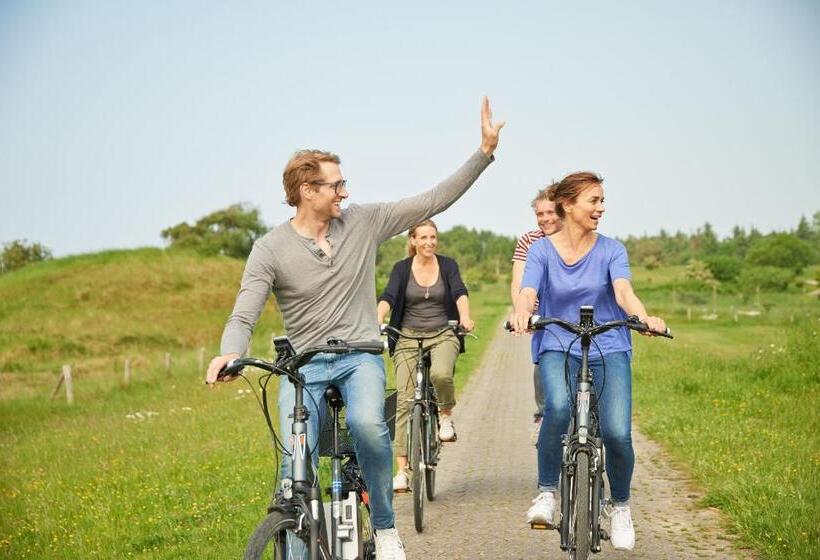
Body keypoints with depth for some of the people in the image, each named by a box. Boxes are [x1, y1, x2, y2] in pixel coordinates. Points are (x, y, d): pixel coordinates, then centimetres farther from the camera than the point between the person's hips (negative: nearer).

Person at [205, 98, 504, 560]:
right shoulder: (271, 249, -5)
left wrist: (486, 151, -4)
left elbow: (434, 201, 2)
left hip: (360, 356, 1)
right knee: (298, 460, -18)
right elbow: (243, 317, -11)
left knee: (367, 423, -30)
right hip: (303, 363, 0)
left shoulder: (363, 222, 1)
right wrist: (230, 354, -34)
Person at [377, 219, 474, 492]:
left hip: (443, 335, -1)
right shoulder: (402, 268, 2)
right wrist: (377, 322, -31)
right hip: (408, 337, 1)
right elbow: (387, 297, -11)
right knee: (405, 401, -7)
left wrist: (465, 318, -32)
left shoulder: (447, 265, 3)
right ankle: (402, 471, -5)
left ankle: (446, 415, -1)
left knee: (440, 373, -34)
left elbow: (460, 293, -12)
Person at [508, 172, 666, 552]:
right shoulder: (542, 250, 2)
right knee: (558, 407, -34)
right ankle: (546, 494, -15)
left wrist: (644, 317, -37)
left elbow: (623, 291, -14)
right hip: (558, 347, -1)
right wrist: (521, 314, -38)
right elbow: (528, 293, -13)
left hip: (609, 349, 1)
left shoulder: (611, 250, 2)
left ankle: (621, 506, 12)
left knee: (617, 432, -17)